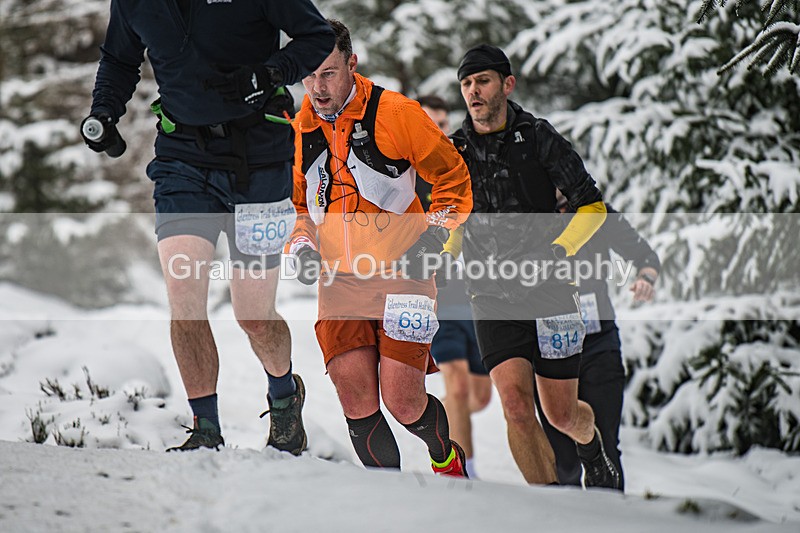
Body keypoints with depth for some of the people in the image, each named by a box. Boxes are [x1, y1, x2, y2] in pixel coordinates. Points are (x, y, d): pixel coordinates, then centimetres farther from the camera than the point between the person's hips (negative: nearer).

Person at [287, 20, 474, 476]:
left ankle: (446, 456, 25)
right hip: (339, 280, 4)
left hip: (402, 274, -4)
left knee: (403, 403, -9)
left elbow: (452, 175, 3)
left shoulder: (396, 113, -8)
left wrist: (433, 235, -8)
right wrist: (303, 246, 3)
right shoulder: (297, 131, 6)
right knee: (357, 401, -10)